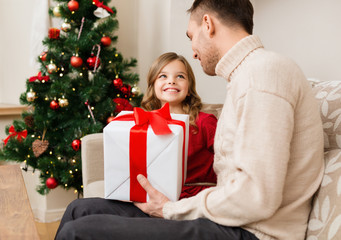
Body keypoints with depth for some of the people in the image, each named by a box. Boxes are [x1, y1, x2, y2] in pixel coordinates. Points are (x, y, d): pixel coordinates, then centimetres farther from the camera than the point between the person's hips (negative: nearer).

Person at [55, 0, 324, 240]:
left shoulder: (263, 71, -15)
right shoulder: (250, 72, 20)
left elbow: (257, 197, -23)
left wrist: (172, 209, -10)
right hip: (230, 215, 10)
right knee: (80, 210, 5)